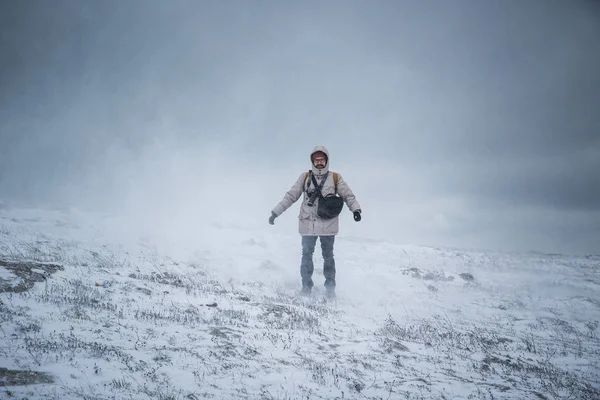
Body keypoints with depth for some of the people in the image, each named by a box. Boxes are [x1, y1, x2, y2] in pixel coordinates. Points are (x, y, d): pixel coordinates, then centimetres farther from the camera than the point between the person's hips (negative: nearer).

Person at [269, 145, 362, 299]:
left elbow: (348, 195, 4)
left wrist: (356, 209, -14)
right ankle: (306, 285, 18)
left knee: (328, 256, 6)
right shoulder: (305, 177, 5)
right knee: (307, 255, 5)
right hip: (308, 223, 1)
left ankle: (330, 287, 17)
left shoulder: (335, 178, 5)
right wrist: (276, 212, 3)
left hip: (328, 224, 0)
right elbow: (290, 196, 6)